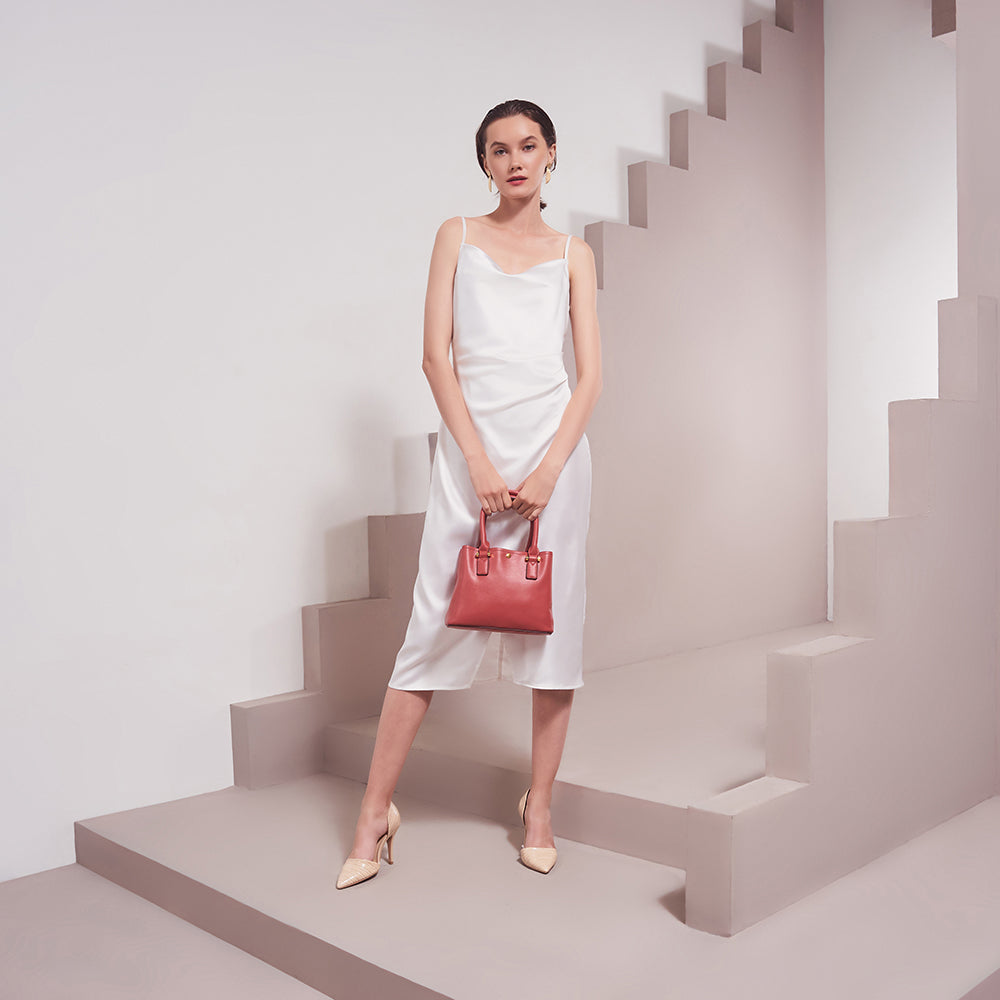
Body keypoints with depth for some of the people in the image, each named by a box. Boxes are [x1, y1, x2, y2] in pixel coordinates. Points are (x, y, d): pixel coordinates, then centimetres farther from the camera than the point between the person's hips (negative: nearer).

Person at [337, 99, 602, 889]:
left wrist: (549, 468, -9)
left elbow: (591, 374, 5)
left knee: (555, 624, 3)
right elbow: (437, 356, 1)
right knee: (437, 623, -2)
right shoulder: (458, 237, 11)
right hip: (471, 447, -1)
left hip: (554, 446, 1)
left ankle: (540, 805, 17)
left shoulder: (573, 254, 13)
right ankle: (376, 808, 8)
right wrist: (480, 465, -9)